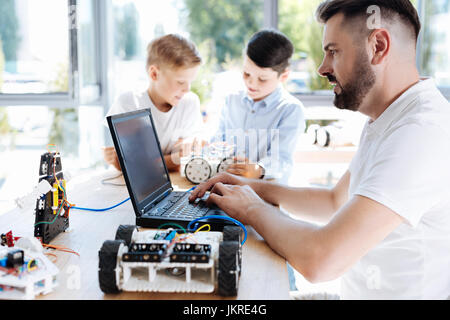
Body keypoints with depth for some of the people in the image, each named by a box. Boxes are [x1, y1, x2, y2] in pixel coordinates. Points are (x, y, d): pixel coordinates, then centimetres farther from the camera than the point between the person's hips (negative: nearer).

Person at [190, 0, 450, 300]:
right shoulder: (384, 122, 9)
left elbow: (319, 260, -32)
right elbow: (336, 202, 17)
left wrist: (253, 209, -14)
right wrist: (257, 187, 5)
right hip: (356, 291, 8)